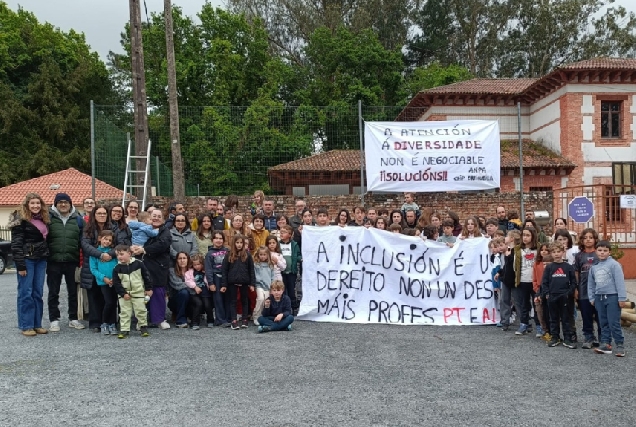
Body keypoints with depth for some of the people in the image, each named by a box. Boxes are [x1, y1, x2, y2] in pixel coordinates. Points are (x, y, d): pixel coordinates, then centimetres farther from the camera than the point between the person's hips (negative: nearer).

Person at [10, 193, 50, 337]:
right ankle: (26, 326, 4)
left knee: (38, 293, 9)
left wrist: (46, 258, 9)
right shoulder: (21, 219, -7)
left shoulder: (44, 219, 13)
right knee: (26, 293, -2)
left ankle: (37, 324, 15)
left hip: (41, 259, 7)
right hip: (27, 259, -7)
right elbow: (16, 243, -12)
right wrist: (20, 264, -17)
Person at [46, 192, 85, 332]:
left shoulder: (78, 219, 7)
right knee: (53, 292, 5)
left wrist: (80, 259, 3)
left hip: (72, 261, 2)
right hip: (54, 261, -2)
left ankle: (73, 318, 21)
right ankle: (54, 320, 14)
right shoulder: (49, 218, 0)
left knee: (73, 291, 10)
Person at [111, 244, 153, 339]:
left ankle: (143, 327, 21)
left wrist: (149, 289, 0)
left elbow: (146, 276, -1)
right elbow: (116, 283, -3)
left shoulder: (138, 263, -7)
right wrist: (123, 293, -11)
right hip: (124, 294, 1)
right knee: (124, 312, 4)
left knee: (141, 311, 5)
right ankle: (124, 330, 12)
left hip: (138, 293, -1)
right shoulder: (117, 268, -5)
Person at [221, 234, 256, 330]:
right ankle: (234, 321, 5)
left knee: (244, 300, 10)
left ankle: (244, 320, 18)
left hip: (244, 282, 0)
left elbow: (251, 270, 2)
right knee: (233, 301, 3)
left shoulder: (247, 255, 1)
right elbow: (224, 270, 0)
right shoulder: (229, 256, 0)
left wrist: (252, 283, -3)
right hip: (232, 282, 0)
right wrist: (224, 284, -4)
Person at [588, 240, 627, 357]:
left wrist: (622, 298, -15)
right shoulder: (594, 267, 10)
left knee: (614, 323, -6)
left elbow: (620, 282, -12)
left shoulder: (614, 264, -9)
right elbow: (591, 284, 18)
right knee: (603, 323, 11)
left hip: (612, 296, -6)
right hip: (599, 297, 6)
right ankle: (605, 343, 17)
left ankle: (620, 345, 4)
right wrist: (592, 298, 14)